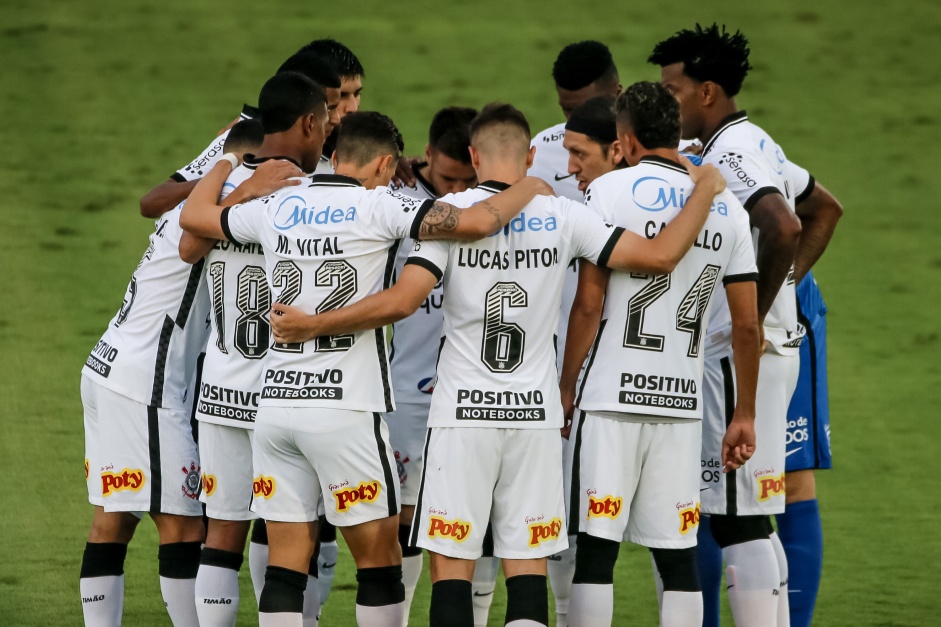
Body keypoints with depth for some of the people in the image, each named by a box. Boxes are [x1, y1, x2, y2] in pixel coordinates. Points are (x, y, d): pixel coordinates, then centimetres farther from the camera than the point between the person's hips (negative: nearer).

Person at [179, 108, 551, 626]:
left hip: (276, 403, 5)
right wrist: (528, 190, 3)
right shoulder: (378, 207, -5)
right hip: (345, 411, -5)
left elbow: (194, 215, 27)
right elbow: (475, 223, -16)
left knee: (286, 563, 5)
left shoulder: (276, 208, 10)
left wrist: (229, 161, 44)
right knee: (379, 560, 5)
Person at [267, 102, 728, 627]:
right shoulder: (561, 216, 0)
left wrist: (312, 324, -5)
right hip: (537, 415, 2)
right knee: (528, 567, 4)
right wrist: (705, 191, 14)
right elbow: (661, 255, -1)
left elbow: (401, 302, -14)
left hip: (463, 414, -2)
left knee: (452, 565, 1)